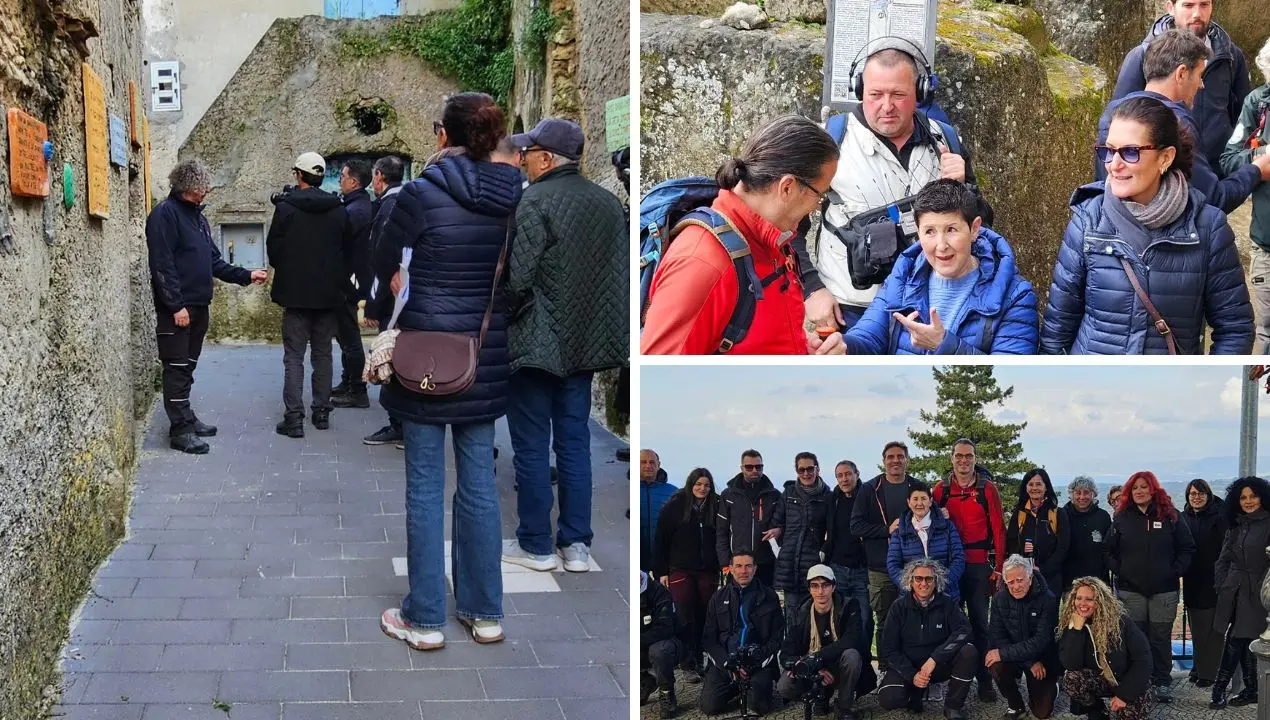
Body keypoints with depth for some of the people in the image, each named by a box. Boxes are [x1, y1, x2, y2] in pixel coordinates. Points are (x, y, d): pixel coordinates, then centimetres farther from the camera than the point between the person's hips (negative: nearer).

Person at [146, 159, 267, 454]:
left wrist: (246, 275, 12)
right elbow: (162, 264, -17)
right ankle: (180, 430, -3)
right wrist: (176, 305, -21)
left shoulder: (197, 216, 18)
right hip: (177, 308, -9)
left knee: (188, 366, 15)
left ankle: (186, 418, 23)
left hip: (198, 306, 9)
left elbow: (213, 261, 21)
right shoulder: (165, 213, -11)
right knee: (177, 368, -5)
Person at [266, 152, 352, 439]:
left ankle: (294, 417, -5)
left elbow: (273, 249, -4)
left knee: (294, 356, 0)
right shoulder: (339, 210, 2)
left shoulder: (286, 207, -9)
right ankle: (322, 412, 16)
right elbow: (348, 251, 8)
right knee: (323, 354, 13)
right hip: (329, 294, 4)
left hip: (296, 293, -3)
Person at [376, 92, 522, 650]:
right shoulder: (514, 199, 1)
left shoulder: (423, 193, -11)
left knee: (425, 487, 4)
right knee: (478, 483, 13)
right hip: (487, 358, 4)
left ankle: (425, 619, 12)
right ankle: (484, 611, 21)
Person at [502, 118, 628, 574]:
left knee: (532, 445, 4)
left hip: (534, 344, -7)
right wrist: (611, 339, 17)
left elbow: (514, 279, -21)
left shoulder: (534, 203, -15)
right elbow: (620, 278, 11)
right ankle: (576, 543, 16)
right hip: (584, 344, 7)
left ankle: (534, 543, 13)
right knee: (575, 442, 13)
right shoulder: (607, 203, 8)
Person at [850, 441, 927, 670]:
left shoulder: (919, 487, 8)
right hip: (881, 567, 0)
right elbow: (856, 525, -1)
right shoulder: (870, 489, 5)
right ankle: (885, 669, 13)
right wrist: (887, 529, -13)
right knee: (885, 621, 5)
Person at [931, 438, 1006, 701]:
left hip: (979, 565, -2)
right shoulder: (942, 489, 6)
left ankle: (984, 680, 9)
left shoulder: (987, 488, 0)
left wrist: (998, 567, -5)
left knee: (979, 622, 3)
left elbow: (998, 529, -1)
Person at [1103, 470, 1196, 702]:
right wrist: (1119, 570, 0)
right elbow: (1108, 550, 11)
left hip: (1164, 589, -1)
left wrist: (1174, 571, -4)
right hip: (1131, 590, 1)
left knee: (1161, 638, 3)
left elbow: (1187, 548, 4)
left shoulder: (1170, 516, 1)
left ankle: (1162, 682, 14)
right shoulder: (1122, 518, 5)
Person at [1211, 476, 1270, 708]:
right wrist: (1222, 585, 6)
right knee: (1243, 643, 8)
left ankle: (1220, 689, -3)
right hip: (1234, 592, 6)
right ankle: (1251, 691, 16)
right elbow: (1223, 560, 17)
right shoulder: (1237, 526, 14)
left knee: (1236, 641, -7)